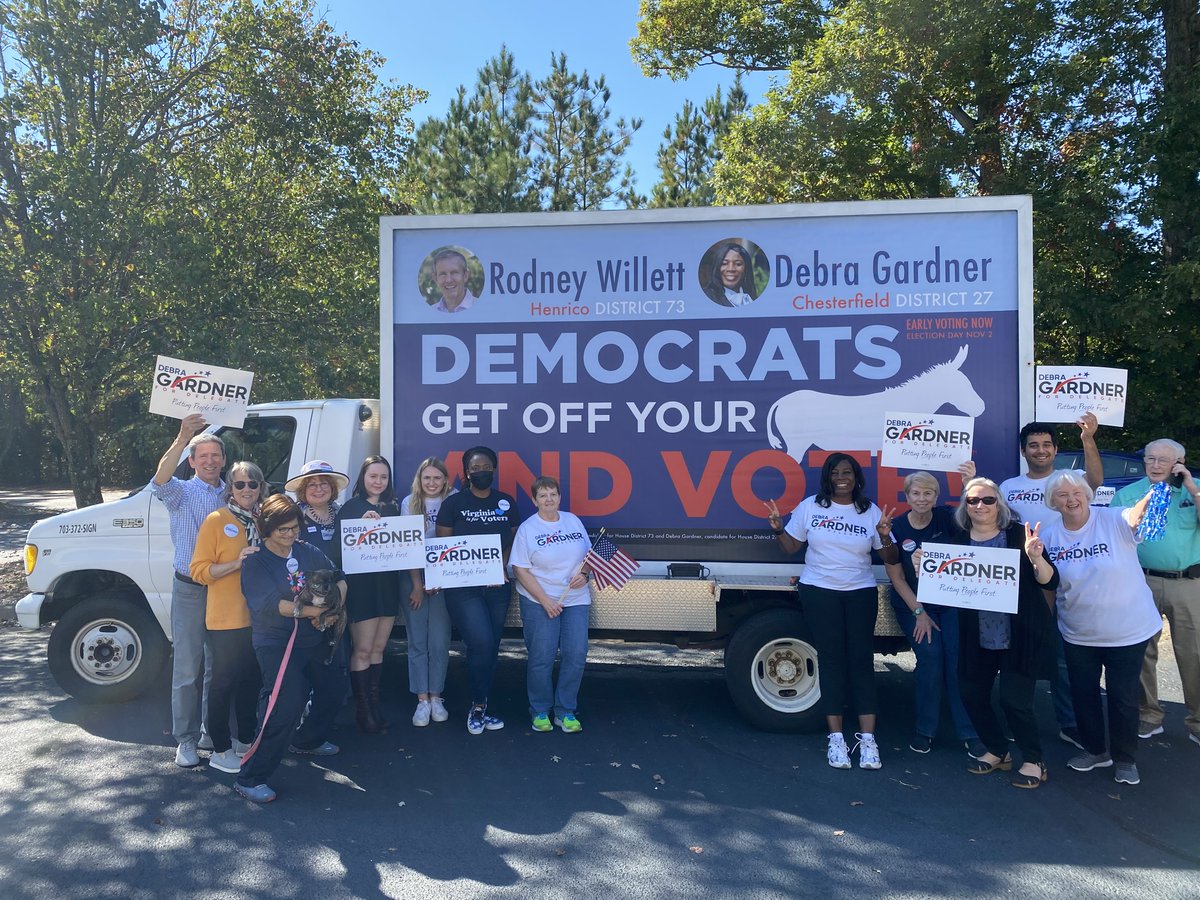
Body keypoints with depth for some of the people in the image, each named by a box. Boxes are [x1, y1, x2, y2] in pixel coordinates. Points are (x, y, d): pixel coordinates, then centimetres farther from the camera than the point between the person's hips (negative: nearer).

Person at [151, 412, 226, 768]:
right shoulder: (182, 492, -1)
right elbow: (161, 480, -25)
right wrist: (182, 438, -39)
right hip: (190, 589, -3)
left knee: (218, 666, 13)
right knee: (187, 668, 0)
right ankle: (186, 739, 11)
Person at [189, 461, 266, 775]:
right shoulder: (216, 520, -7)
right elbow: (199, 570, -11)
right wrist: (236, 563, -22)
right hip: (226, 618, -5)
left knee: (251, 679, 15)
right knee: (225, 681, 3)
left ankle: (246, 739, 30)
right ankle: (220, 750, 15)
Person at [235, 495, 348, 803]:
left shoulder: (307, 552, 5)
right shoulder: (255, 561, -10)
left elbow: (338, 579, 9)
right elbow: (269, 604, -21)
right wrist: (309, 610, -27)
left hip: (313, 637, 7)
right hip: (275, 642, -7)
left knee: (334, 688, 20)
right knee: (287, 703, -21)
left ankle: (305, 741, 46)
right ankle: (250, 778, -9)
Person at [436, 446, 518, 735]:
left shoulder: (506, 503, 9)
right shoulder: (453, 503, -1)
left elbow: (512, 541, 12)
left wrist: (503, 569, -6)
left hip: (498, 586, 4)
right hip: (463, 587, -4)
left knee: (491, 647, 8)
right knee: (481, 643, -15)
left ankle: (479, 709, 22)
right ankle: (478, 706, 5)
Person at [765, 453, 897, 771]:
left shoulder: (871, 512, 3)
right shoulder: (810, 507, 2)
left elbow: (891, 559, 2)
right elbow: (791, 547, 7)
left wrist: (885, 537, -17)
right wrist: (778, 529, -11)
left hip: (860, 592, 1)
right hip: (819, 591, -1)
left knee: (861, 658, -2)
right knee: (832, 658, 0)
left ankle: (867, 738, 1)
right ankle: (836, 737, 6)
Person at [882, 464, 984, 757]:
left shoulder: (946, 517, -7)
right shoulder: (896, 528, -9)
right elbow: (896, 577, -5)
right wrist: (919, 613, -8)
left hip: (950, 601, 1)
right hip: (912, 603, -1)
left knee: (957, 660, -10)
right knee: (930, 656, -14)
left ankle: (968, 733, 3)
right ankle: (924, 730, 3)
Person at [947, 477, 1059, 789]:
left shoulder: (1018, 534, -10)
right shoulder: (958, 540, 1)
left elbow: (1050, 581, -13)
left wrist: (1035, 557, -32)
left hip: (1020, 635, -5)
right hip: (977, 637, 5)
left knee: (1014, 699, -4)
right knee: (972, 695, 9)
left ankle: (1034, 761, 19)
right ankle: (997, 751, 31)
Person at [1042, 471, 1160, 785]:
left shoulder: (1113, 521, -18)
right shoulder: (1049, 536, -7)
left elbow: (1136, 514, -41)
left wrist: (1152, 499, -58)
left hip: (1128, 631, -3)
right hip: (1079, 635, 3)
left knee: (1124, 698, 10)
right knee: (1083, 695, 16)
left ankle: (1126, 759, 31)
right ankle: (1095, 750, 38)